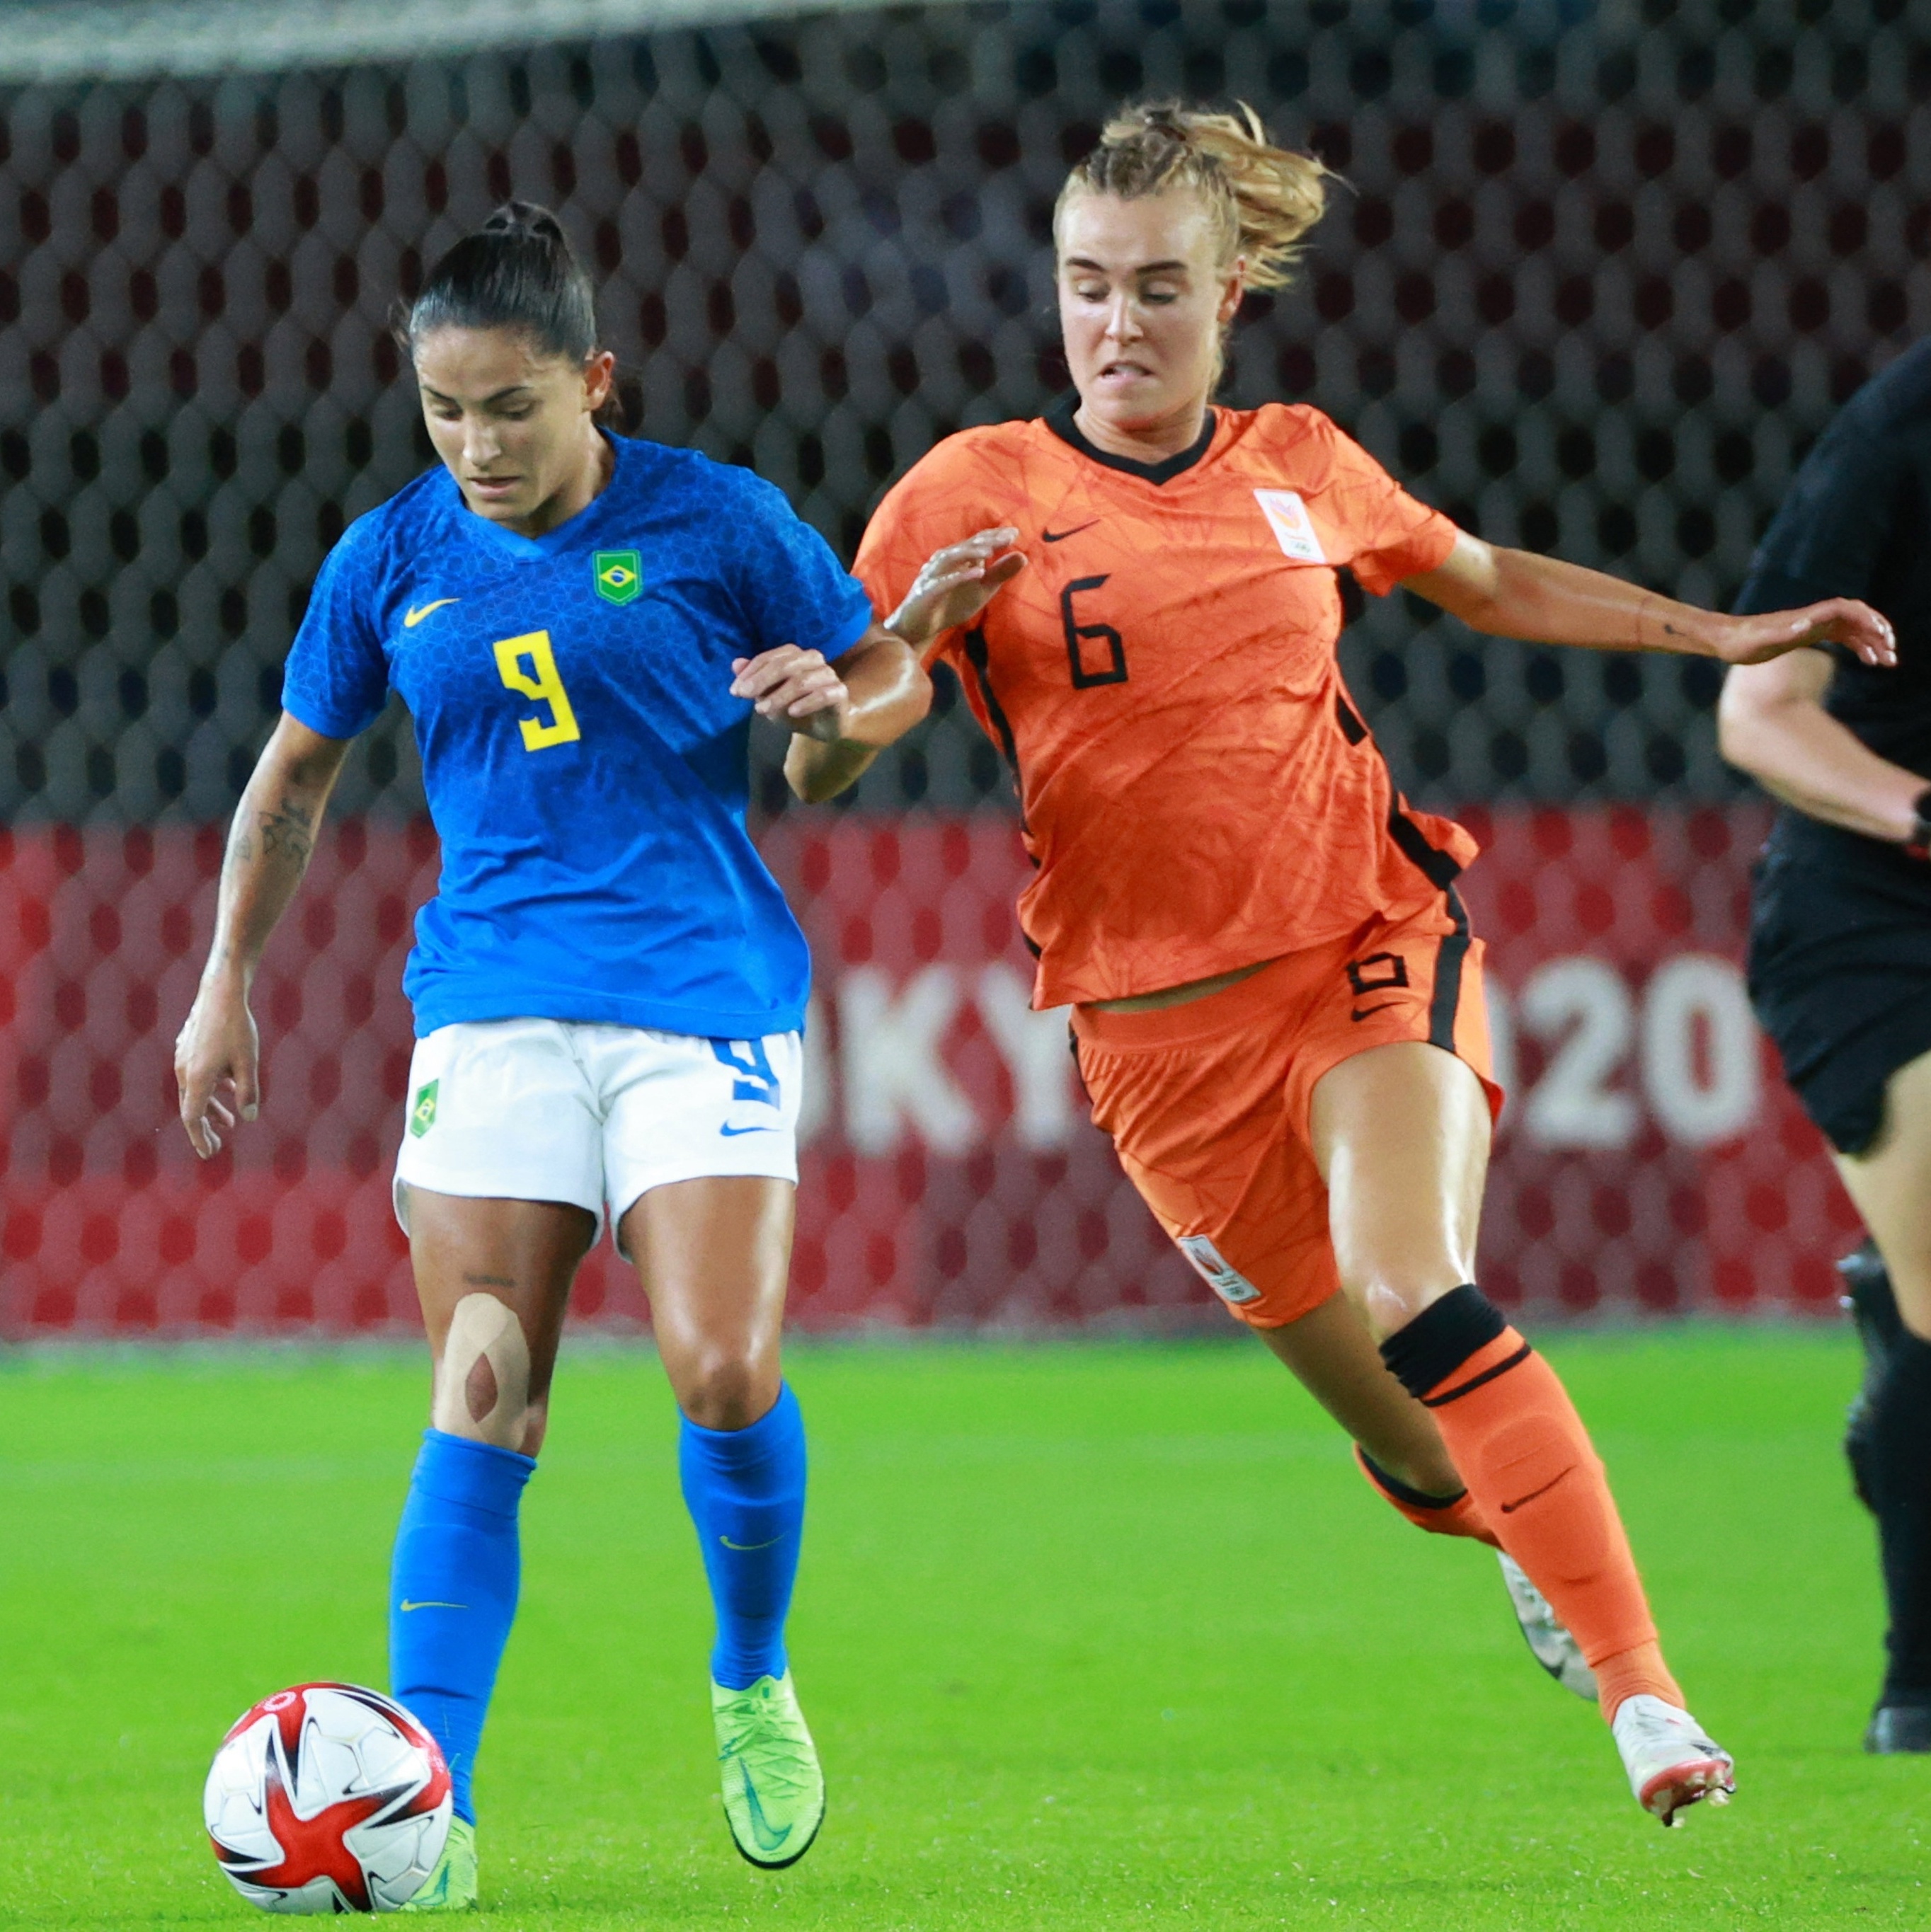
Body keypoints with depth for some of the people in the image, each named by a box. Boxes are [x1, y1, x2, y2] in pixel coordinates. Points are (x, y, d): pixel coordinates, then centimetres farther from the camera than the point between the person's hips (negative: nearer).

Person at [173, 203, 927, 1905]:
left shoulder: (713, 521, 1)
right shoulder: (389, 563, 8)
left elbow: (894, 673, 11)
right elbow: (294, 778, 22)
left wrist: (836, 708, -12)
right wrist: (227, 987, 19)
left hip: (706, 997, -2)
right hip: (495, 1009, 2)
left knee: (723, 1375, -16)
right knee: (479, 1413, -9)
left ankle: (755, 1689, 13)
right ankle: (423, 1802, -9)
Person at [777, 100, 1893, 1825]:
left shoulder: (1300, 467, 6)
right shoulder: (973, 497, -3)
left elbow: (1489, 582, 26)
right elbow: (814, 770, -4)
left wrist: (1730, 635, 24)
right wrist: (909, 636, -24)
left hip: (1370, 940, 0)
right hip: (1161, 1022, 0)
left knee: (1414, 1299, -27)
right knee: (1421, 1453, 4)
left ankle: (1643, 1689, -28)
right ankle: (1536, 1543, 38)